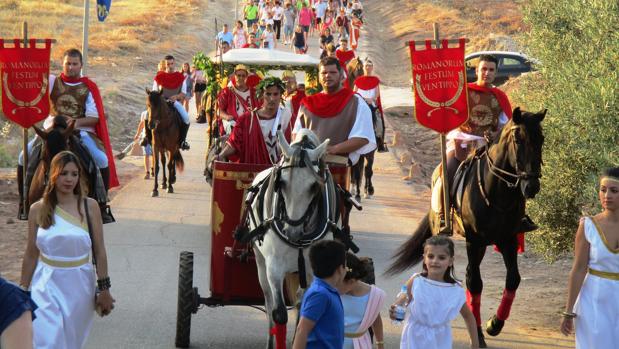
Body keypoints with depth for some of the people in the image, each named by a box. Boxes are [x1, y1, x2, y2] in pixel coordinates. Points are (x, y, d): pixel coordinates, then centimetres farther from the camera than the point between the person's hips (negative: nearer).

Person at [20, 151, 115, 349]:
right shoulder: (38, 210, -3)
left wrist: (104, 289, -1)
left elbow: (99, 252, 0)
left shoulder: (89, 207, -4)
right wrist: (23, 291, 6)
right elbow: (31, 255, 4)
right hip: (47, 286, 0)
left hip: (79, 286, 0)